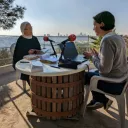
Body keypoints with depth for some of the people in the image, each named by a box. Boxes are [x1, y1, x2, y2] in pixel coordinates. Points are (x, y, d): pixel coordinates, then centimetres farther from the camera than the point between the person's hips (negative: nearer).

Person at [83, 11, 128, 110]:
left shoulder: (107, 40, -24)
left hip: (113, 83, -9)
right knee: (94, 72, 26)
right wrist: (97, 55, 7)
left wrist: (93, 56, -11)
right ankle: (97, 101, 32)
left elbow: (104, 69, -27)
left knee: (85, 76, 10)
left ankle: (103, 101, 22)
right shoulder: (118, 38, 4)